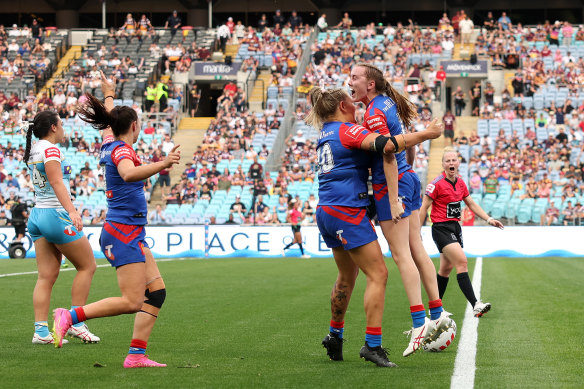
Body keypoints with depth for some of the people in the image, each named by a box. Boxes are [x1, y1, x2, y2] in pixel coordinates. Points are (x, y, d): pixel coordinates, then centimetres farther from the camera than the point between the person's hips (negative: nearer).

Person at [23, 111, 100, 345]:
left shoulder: (34, 150, 15)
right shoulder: (50, 149, -12)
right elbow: (56, 182, -24)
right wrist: (71, 211, -34)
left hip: (38, 214, 9)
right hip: (56, 214, -9)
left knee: (46, 277, 4)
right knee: (87, 266, 3)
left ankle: (41, 332, -2)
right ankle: (75, 323, 1)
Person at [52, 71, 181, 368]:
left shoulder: (111, 143, 13)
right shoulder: (121, 150, -13)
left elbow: (109, 121, 35)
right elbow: (129, 174, -37)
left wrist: (109, 94, 52)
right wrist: (162, 164, -48)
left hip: (129, 236, 10)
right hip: (124, 233, -10)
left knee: (157, 291, 4)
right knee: (132, 301, -16)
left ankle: (136, 354, 0)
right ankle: (69, 316, -10)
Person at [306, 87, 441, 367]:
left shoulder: (325, 134, 17)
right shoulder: (347, 131, -10)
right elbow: (385, 145, -26)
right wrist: (426, 134, -17)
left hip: (326, 212, 9)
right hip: (348, 211, -9)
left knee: (347, 275, 23)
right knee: (378, 274, -8)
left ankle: (334, 335, 31)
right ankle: (372, 344, -12)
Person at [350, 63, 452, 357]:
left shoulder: (374, 114, -17)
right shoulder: (389, 103, 10)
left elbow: (389, 157, -23)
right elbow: (410, 144, 19)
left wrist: (393, 200, -24)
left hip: (390, 186, -9)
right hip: (408, 179, 9)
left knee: (401, 255, -7)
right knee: (416, 249, 11)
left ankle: (419, 322, -9)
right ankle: (438, 314, 14)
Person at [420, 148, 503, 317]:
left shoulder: (460, 183, 9)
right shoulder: (437, 183, -12)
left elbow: (472, 204, 18)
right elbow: (424, 208, -10)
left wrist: (489, 219, 9)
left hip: (455, 227, 8)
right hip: (441, 228, -8)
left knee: (446, 268, 11)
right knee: (461, 261, -19)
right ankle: (475, 305, -25)